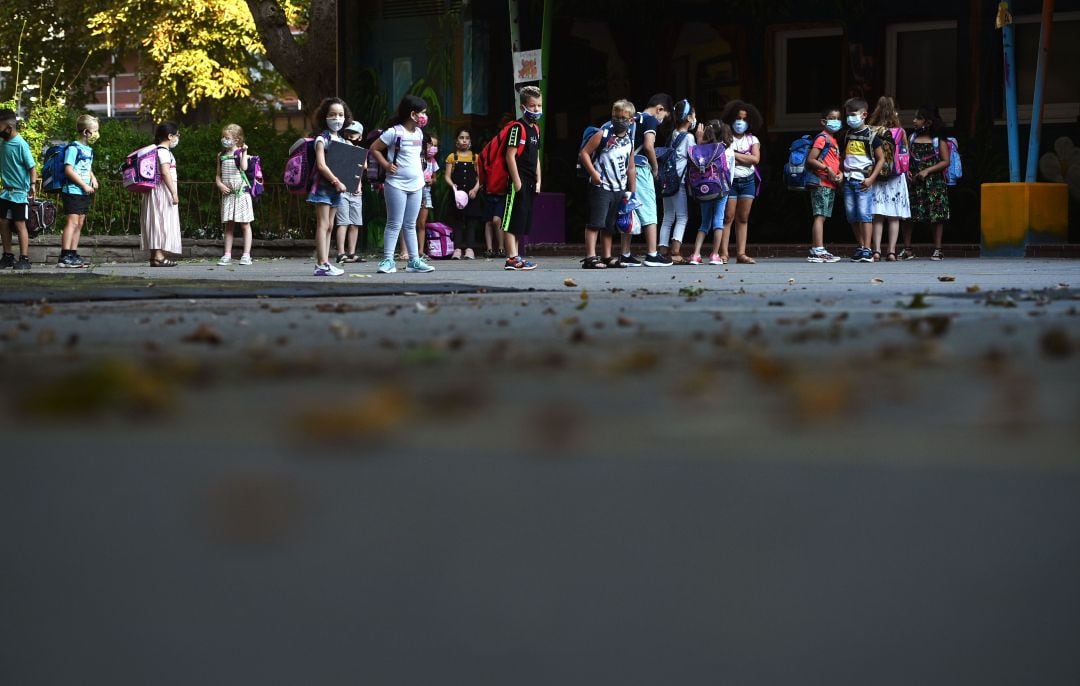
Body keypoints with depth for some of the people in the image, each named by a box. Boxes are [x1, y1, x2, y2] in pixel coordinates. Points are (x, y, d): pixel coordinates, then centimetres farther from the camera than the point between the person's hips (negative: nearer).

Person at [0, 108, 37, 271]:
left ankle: (24, 259, 3)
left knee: (19, 224, -3)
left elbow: (32, 167, -15)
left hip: (19, 192, -7)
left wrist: (32, 185, -23)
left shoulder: (21, 144, -16)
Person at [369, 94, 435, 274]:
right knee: (394, 224, -5)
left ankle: (414, 261, 13)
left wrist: (420, 168, 11)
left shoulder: (419, 133, 11)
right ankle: (388, 260, -2)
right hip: (397, 184, -7)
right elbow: (374, 149, -9)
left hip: (416, 185, 7)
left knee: (410, 225, 11)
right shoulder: (394, 132, -12)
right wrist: (386, 165, -13)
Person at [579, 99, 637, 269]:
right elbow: (584, 153, -8)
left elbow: (631, 168, 17)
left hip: (619, 189, 6)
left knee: (610, 226, 13)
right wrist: (593, 173, -17)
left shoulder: (629, 141, 11)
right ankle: (590, 257, -14)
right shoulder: (603, 135, -7)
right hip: (601, 186, -6)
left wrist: (632, 192, 15)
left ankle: (607, 257, 19)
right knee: (595, 223, -11)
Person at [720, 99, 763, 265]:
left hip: (747, 181, 3)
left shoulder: (752, 140, 11)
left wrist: (735, 155, -8)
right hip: (730, 179, -3)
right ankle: (723, 253, -10)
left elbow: (755, 159, -4)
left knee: (743, 218, 3)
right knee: (728, 217, -8)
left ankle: (741, 253, 2)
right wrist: (745, 158, -10)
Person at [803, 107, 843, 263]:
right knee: (820, 216, -13)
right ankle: (818, 251, -18)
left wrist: (840, 173, 5)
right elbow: (810, 160, -16)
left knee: (821, 217, 9)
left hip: (830, 185, 10)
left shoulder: (833, 140, 20)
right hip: (821, 183, -10)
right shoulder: (822, 138, -8)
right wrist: (827, 169, -19)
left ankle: (815, 252, 11)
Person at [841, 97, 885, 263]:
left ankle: (867, 250, -13)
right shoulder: (848, 135, 14)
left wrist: (871, 179, -12)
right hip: (848, 180, 6)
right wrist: (841, 173, 11)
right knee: (852, 216, 7)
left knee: (865, 214, -11)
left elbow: (881, 159, -4)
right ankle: (860, 247, 16)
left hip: (863, 181, -6)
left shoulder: (871, 135, -4)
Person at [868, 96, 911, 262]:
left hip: (876, 177, 0)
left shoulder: (871, 132, -6)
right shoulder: (900, 132, -5)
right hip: (896, 177, 0)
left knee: (878, 217, 5)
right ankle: (891, 251, 1)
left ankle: (876, 250, -4)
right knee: (894, 217, 5)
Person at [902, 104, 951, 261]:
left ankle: (938, 249, 5)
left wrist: (927, 171, -14)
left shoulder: (938, 140, 0)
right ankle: (907, 249, 4)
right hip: (914, 183, 4)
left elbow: (945, 161, -5)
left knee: (937, 216, -2)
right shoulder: (912, 138, 11)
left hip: (934, 183, -3)